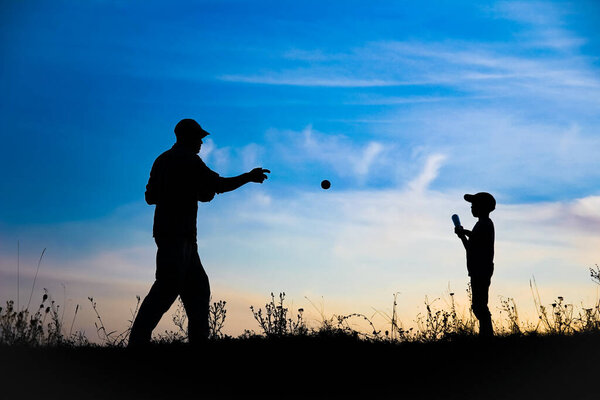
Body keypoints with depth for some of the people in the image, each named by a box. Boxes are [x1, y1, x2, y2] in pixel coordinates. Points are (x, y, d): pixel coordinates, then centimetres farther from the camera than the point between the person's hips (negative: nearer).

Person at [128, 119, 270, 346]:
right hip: (177, 233, -10)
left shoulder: (162, 160, 19)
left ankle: (199, 339, 11)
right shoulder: (187, 159, -7)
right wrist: (249, 177, -1)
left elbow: (150, 197, 20)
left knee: (197, 285, 11)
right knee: (168, 286, -13)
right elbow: (218, 185, -11)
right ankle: (138, 339, -16)